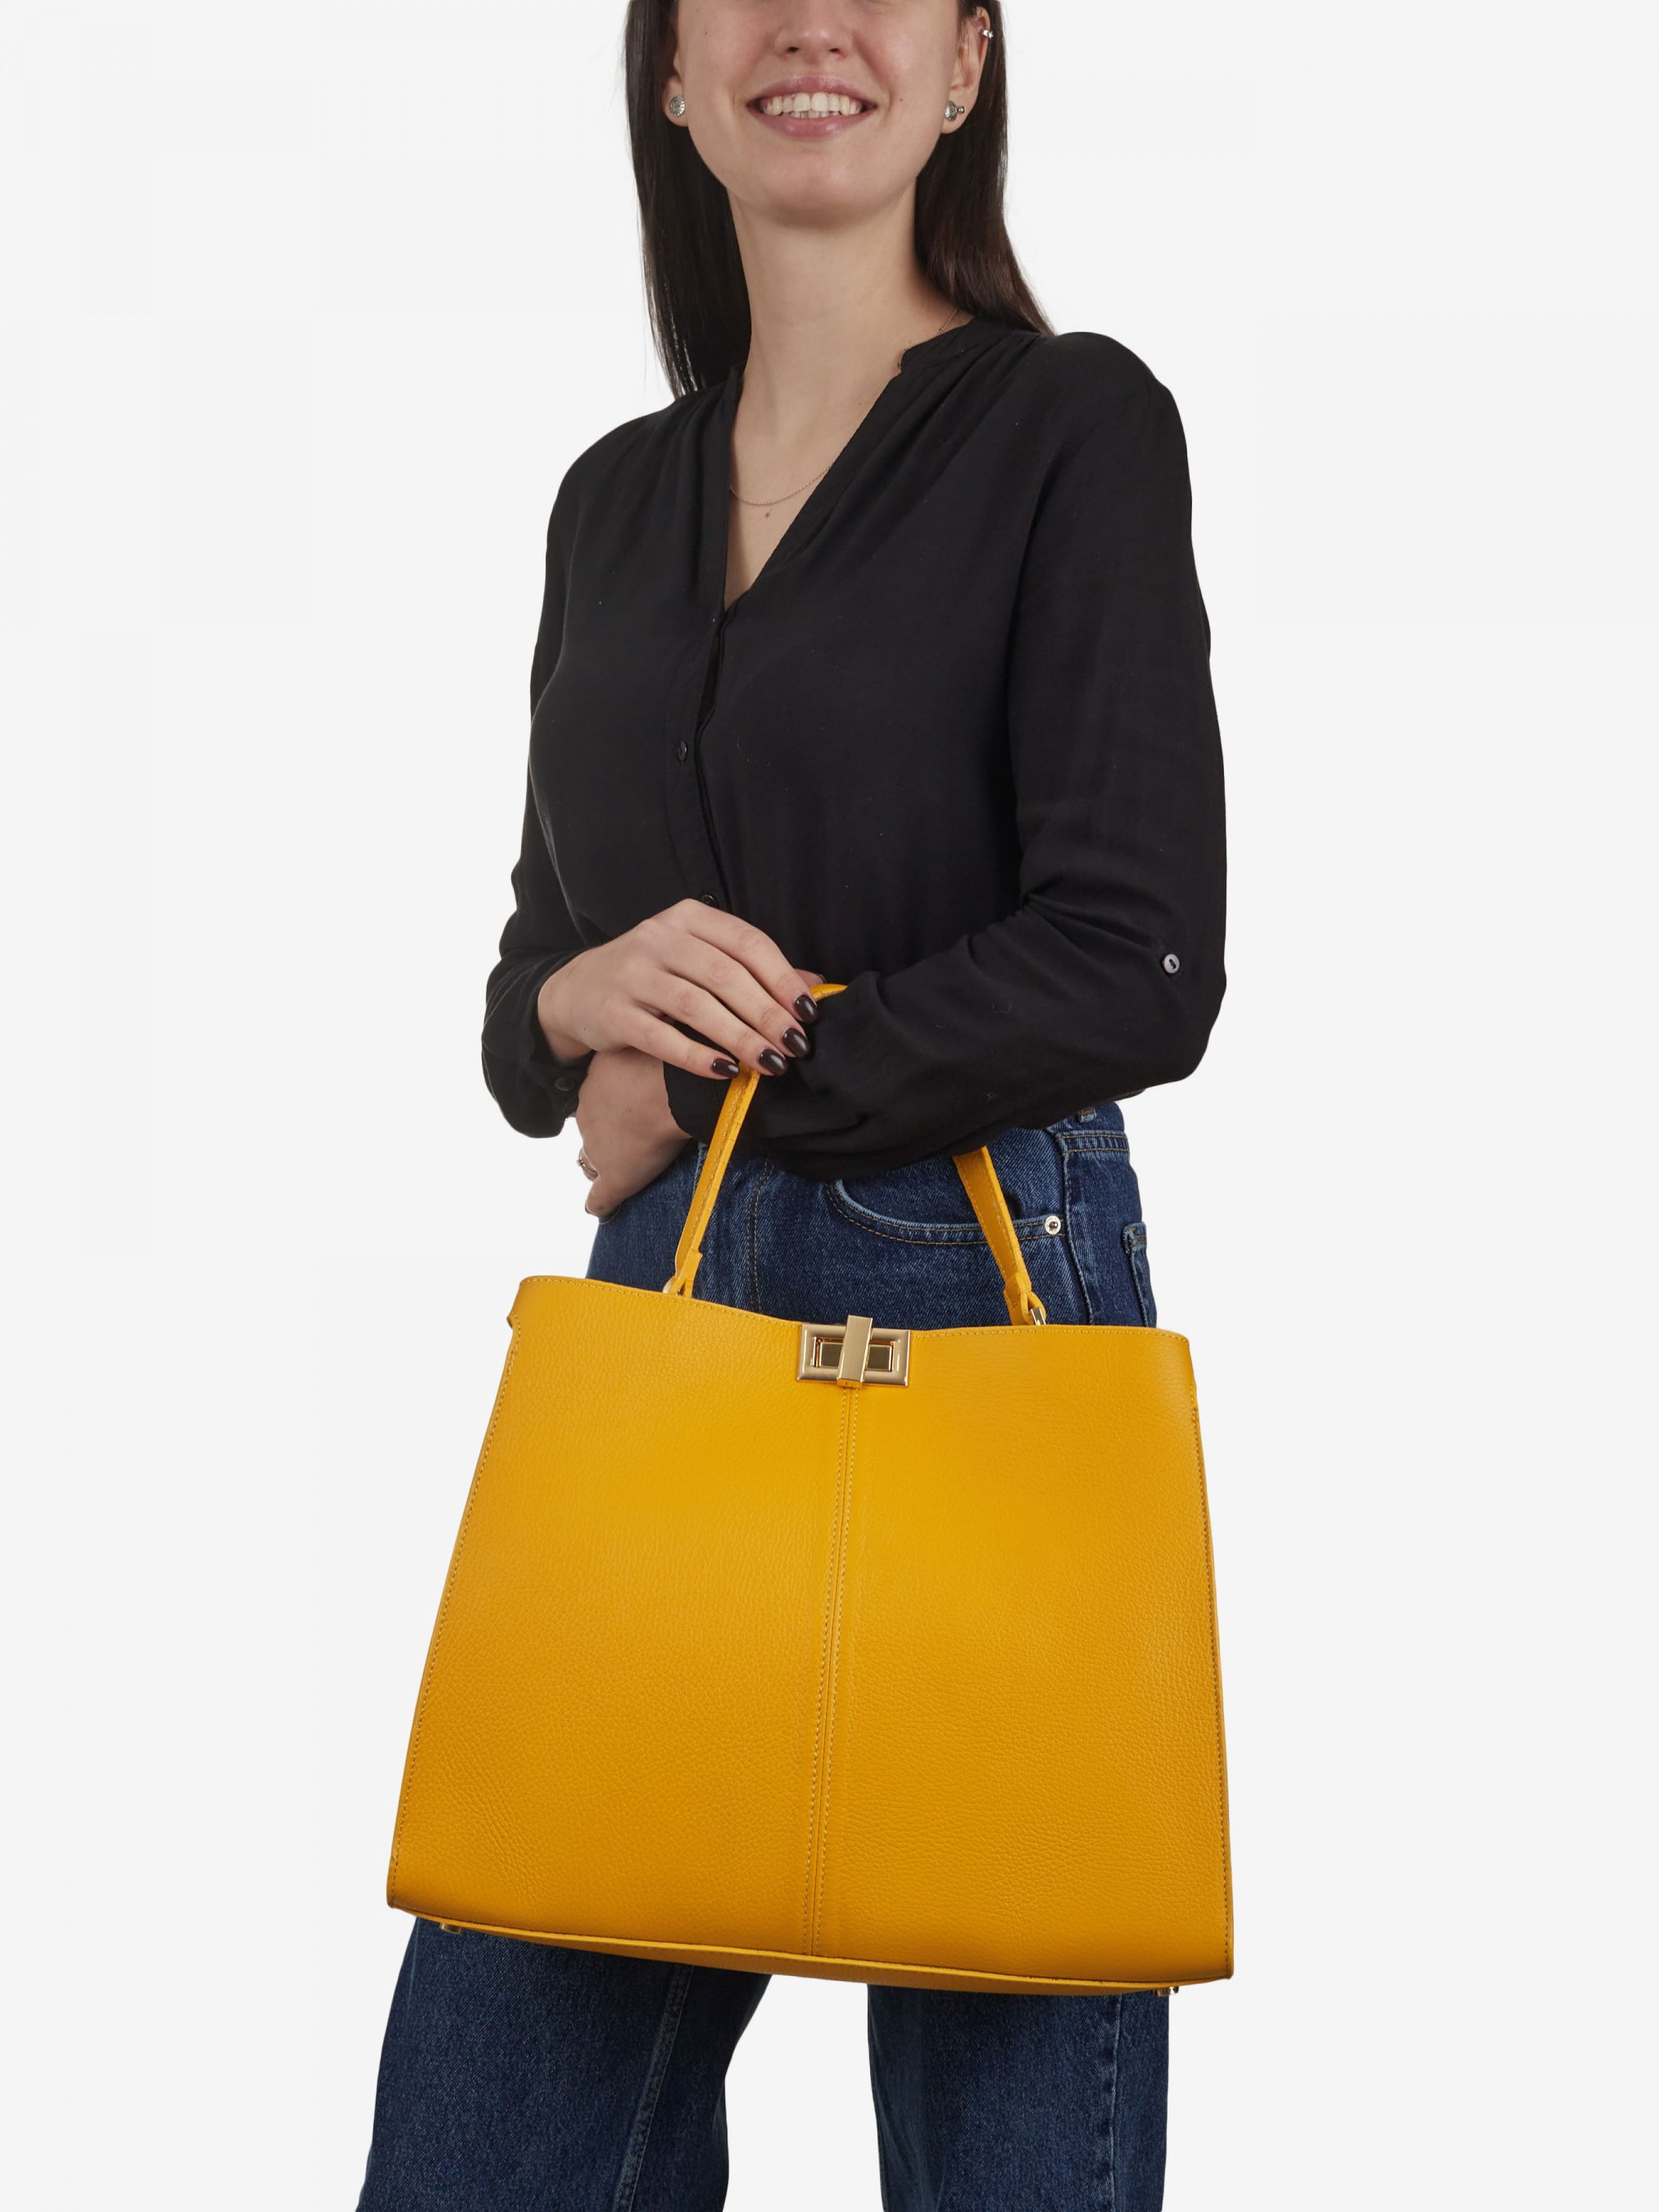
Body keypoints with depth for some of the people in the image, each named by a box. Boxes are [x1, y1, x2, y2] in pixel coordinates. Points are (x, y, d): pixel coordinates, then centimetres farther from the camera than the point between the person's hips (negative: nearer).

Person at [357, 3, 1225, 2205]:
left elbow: (1135, 968, -12)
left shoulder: (1071, 426, -3)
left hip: (987, 1299, -5)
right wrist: (575, 1000, -7)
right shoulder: (616, 496, 15)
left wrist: (707, 1087, -8)